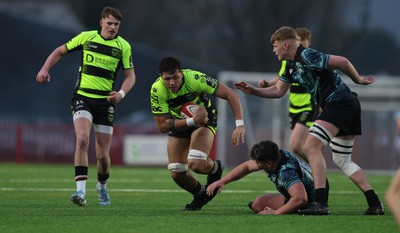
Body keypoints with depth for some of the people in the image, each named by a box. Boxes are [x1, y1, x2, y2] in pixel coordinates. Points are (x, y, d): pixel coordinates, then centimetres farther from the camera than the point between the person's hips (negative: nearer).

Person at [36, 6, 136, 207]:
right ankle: (81, 190, -30)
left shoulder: (123, 46, 1)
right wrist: (45, 68, -1)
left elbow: (130, 76, 5)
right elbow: (60, 51, 13)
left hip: (105, 102, 1)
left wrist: (121, 93, -14)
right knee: (82, 139, -26)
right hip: (82, 98, -1)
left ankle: (102, 186, 34)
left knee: (102, 155, 2)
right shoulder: (86, 37, 1)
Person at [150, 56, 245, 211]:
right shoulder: (157, 90, -27)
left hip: (204, 119, -3)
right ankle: (200, 196, 27)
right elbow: (162, 126, -25)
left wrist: (239, 125, -38)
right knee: (177, 173, -4)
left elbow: (230, 94, -28)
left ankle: (215, 168, 11)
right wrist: (191, 121, -37)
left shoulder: (195, 79, -33)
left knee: (196, 164, -25)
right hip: (179, 123, 3)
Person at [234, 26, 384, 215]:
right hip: (349, 106, 11)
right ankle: (375, 204, 10)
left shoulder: (306, 56, -15)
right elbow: (278, 91, 25)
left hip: (338, 103, -11)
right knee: (342, 161, 14)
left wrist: (358, 80, -6)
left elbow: (342, 62, -17)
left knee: (311, 146, -16)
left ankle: (320, 203, -23)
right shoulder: (291, 66, 16)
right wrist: (253, 90, 14)